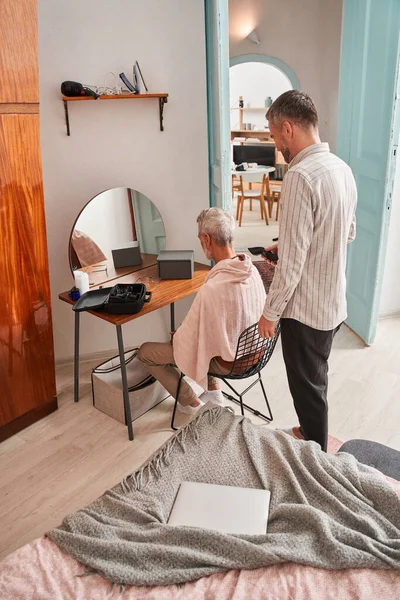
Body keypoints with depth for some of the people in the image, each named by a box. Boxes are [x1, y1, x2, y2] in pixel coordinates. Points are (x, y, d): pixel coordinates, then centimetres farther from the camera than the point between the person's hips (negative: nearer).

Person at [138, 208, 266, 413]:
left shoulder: (212, 289, -35)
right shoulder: (252, 270, -10)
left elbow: (190, 339, -22)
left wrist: (176, 336, 1)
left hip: (226, 360, -7)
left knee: (145, 352, 5)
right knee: (182, 332, 31)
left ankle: (189, 401, 18)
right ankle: (213, 389, 29)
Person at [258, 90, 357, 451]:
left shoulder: (300, 176, -24)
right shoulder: (342, 168, 4)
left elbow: (292, 263, -25)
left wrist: (270, 312, -12)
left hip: (306, 307, -9)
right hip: (334, 301, 9)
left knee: (307, 386, 11)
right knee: (315, 380, 26)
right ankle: (312, 436, 47)